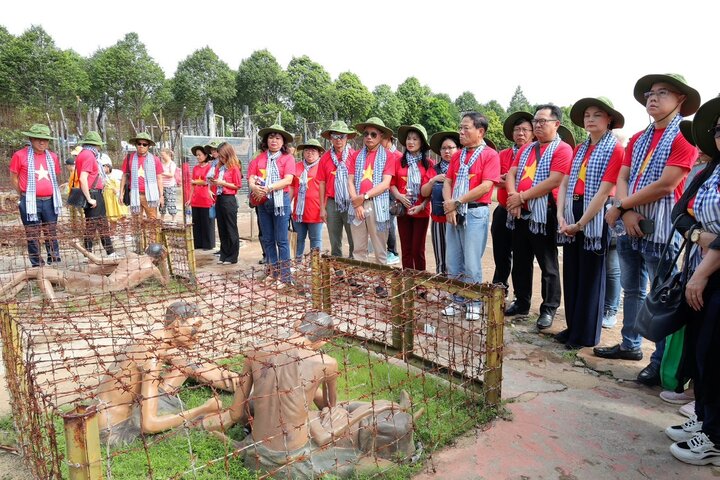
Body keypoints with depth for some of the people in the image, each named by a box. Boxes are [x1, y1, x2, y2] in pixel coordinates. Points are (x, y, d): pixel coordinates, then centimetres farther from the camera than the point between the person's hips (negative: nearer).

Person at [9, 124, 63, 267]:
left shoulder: (53, 157, 8)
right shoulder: (20, 155, -4)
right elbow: (14, 178, 3)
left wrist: (47, 193, 14)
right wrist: (25, 196, 6)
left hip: (50, 201, 4)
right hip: (30, 202, -3)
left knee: (52, 235, 11)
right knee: (33, 236, 3)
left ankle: (55, 263, 20)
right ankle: (37, 266, 11)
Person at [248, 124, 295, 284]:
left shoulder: (288, 158, 0)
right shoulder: (259, 159, 11)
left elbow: (288, 180, -12)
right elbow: (251, 178, 5)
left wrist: (268, 188, -20)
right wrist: (255, 188, -17)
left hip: (280, 201, -4)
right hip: (262, 201, 5)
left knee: (281, 240, -3)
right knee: (267, 239, 11)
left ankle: (285, 275, 2)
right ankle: (272, 271, 22)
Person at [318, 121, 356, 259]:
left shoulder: (354, 155, -2)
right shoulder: (325, 158, 7)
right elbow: (322, 183, 9)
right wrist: (322, 208, 7)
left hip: (351, 202, -3)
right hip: (332, 203, 3)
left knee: (354, 242, -2)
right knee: (335, 244, 11)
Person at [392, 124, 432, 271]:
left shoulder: (428, 164, 1)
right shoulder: (399, 162, 5)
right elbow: (392, 184, 5)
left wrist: (422, 206, -12)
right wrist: (399, 196, -14)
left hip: (421, 212, -2)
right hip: (403, 210, 2)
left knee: (418, 250, 1)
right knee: (406, 249, 8)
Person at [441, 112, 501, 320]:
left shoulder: (490, 155, -6)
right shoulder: (457, 155, 14)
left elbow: (486, 186, -15)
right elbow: (447, 182, 10)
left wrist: (457, 202, -13)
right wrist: (449, 205, -8)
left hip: (476, 212, -6)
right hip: (454, 212, 6)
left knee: (471, 262, -3)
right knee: (452, 261, 9)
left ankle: (474, 303, 13)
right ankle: (458, 300, 21)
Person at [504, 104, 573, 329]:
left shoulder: (562, 149, -6)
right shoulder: (526, 149, 17)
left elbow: (554, 181, -17)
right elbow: (511, 173, 9)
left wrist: (522, 196, -14)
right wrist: (513, 198, -10)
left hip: (544, 213, -7)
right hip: (520, 212, 7)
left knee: (547, 264, 2)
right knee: (520, 261, 13)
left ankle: (549, 309, 12)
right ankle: (521, 302, 25)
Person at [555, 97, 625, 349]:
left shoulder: (615, 149, -7)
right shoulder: (580, 149, 14)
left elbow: (604, 191, -15)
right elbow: (564, 184, 8)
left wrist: (580, 223, -15)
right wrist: (561, 216, -5)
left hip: (596, 216, -6)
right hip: (572, 213, 7)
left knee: (590, 276, 3)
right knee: (571, 273, 12)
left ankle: (586, 335, 15)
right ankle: (572, 327, 25)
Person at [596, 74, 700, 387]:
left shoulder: (683, 137, -9)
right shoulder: (638, 139, 14)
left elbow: (665, 186, -18)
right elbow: (622, 178, 7)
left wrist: (619, 207, -11)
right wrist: (627, 212, -11)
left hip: (660, 231, -7)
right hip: (630, 227, 7)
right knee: (632, 289, 17)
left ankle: (661, 362, 11)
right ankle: (630, 345, 31)